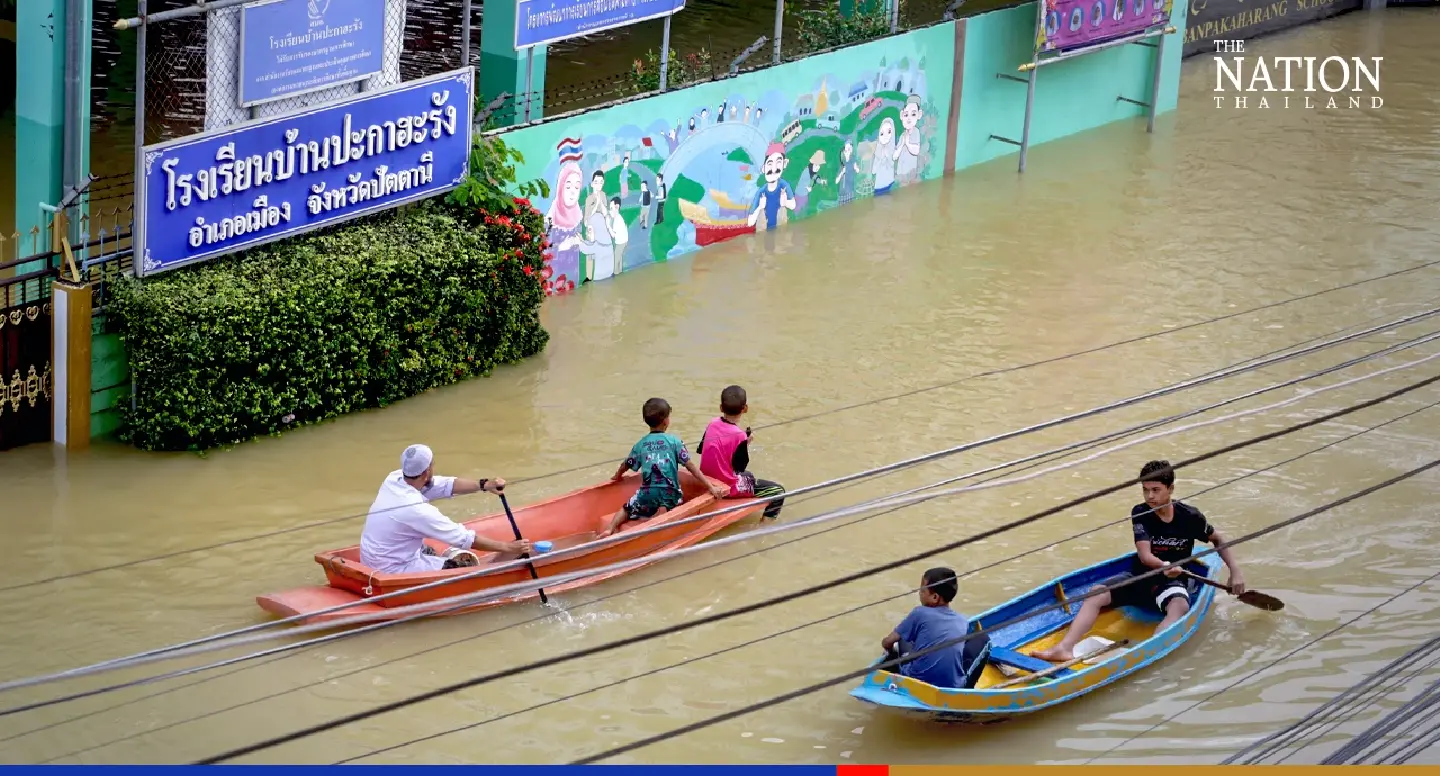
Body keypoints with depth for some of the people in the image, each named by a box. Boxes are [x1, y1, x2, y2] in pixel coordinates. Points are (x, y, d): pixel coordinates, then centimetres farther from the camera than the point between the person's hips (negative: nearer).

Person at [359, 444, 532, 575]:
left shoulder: (394, 478, -5)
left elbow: (444, 485, 4)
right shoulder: (416, 510, -27)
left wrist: (484, 485, -4)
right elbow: (464, 539, -21)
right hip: (392, 571, -9)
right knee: (470, 565, -6)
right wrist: (508, 547, -14)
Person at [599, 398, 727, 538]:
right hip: (669, 494, -2)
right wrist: (711, 487, -2)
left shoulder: (641, 444, 8)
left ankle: (610, 529, -5)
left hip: (647, 494, 2)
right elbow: (691, 466, -3)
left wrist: (617, 476, 42)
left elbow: (626, 465, 20)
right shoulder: (674, 441, 0)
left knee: (626, 509, 21)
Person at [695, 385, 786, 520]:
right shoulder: (739, 436, -22)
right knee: (778, 491, -4)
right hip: (728, 487, -8)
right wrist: (746, 444, -8)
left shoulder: (712, 424, -2)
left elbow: (700, 449, 12)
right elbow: (740, 467, -17)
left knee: (749, 476, 37)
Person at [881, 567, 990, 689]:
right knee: (982, 639, 17)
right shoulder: (963, 621, 7)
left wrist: (891, 651, 29)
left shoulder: (919, 613, -2)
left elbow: (887, 643, 5)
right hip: (953, 688, 1)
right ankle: (966, 685, 16)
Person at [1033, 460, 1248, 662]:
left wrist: (1235, 571, -1)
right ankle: (1065, 648, -40)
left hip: (1173, 582, -2)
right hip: (1140, 578, 2)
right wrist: (1165, 566, -39)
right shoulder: (1140, 513, -6)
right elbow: (1145, 556, -17)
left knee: (1180, 607, -38)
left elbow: (1217, 538, 10)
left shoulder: (1190, 517, -7)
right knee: (1096, 596, -21)